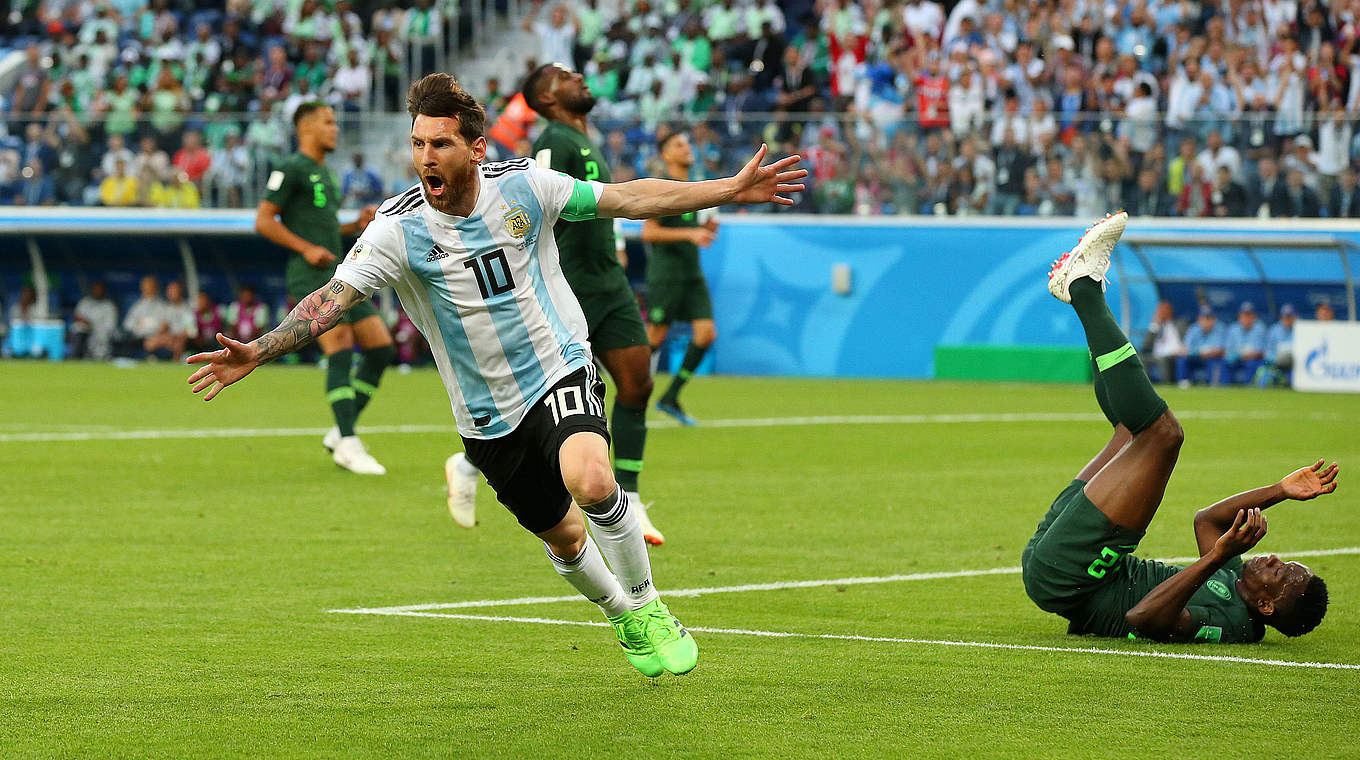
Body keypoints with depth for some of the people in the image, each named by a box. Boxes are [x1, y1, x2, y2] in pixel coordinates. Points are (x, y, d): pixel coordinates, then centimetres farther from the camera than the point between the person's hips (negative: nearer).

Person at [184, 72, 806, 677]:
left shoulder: (524, 185, -9)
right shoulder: (397, 230, -14)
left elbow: (628, 198, 0)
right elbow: (333, 298, -20)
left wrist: (730, 190, -1)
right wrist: (257, 351, -35)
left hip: (559, 369, -1)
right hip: (488, 417, 1)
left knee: (590, 481, -29)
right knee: (564, 538, 12)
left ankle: (648, 608, -5)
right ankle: (620, 613, 44)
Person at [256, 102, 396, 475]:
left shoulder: (324, 174, 24)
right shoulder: (292, 169, -3)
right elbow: (264, 221, -9)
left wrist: (357, 225, 13)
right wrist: (308, 248, -15)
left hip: (339, 275, 9)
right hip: (312, 277, -9)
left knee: (381, 347, 2)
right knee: (341, 350, -19)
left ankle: (340, 432, 9)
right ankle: (347, 445, -18)